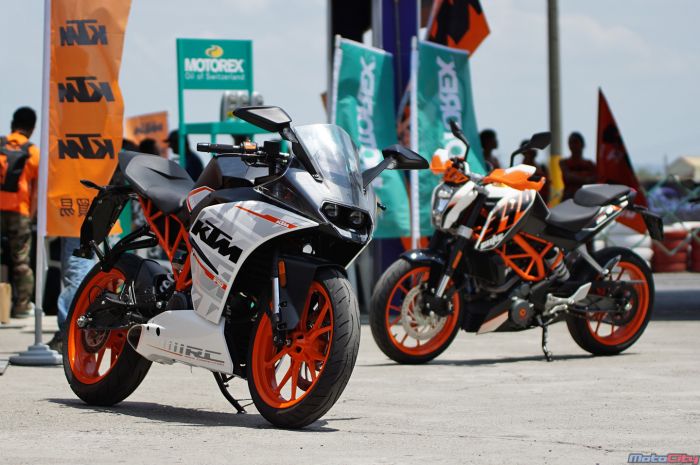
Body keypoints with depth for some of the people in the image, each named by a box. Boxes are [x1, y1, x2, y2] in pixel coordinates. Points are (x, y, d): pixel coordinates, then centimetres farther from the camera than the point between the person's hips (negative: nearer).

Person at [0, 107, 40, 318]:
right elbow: (36, 189, -1)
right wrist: (31, 215, 4)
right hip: (19, 211, 0)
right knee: (20, 260, 7)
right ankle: (22, 305, 8)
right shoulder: (33, 152, 1)